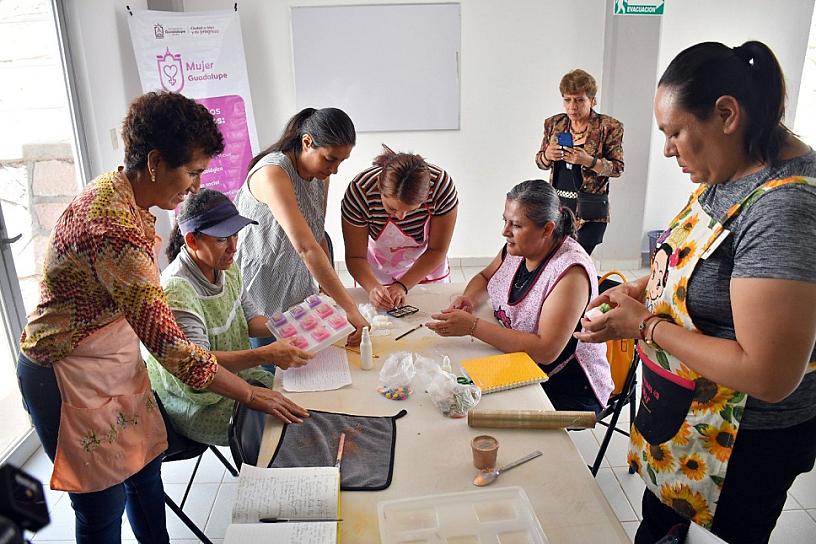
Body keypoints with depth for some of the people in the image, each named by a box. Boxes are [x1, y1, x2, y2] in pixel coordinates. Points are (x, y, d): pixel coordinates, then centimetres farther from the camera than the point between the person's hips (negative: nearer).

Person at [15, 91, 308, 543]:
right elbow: (169, 346, -31)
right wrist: (251, 395, -23)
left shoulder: (114, 189, -1)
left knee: (146, 469, 20)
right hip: (71, 377, -9)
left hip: (116, 360, 9)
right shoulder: (116, 228, -32)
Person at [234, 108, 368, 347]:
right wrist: (350, 309, -38)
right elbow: (306, 248, -36)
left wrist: (329, 289, -1)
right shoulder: (273, 174, -26)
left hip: (300, 294, 7)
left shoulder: (321, 175, 1)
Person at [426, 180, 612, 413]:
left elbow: (545, 351, -29)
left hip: (567, 389, -7)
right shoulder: (516, 247, -1)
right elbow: (484, 278, 19)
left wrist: (472, 326, -31)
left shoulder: (570, 270, -24)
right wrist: (469, 299, -6)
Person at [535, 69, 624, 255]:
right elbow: (540, 161, 16)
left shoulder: (609, 127, -3)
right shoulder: (554, 124, 8)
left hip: (589, 211, -4)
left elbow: (617, 168, -3)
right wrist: (548, 156, -8)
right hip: (557, 205, 4)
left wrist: (588, 161, -20)